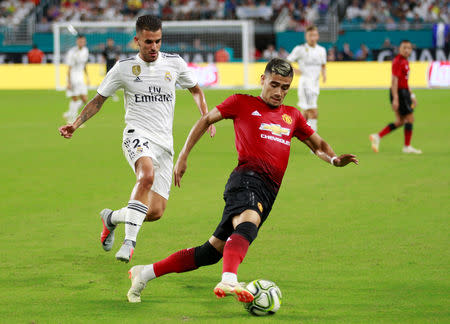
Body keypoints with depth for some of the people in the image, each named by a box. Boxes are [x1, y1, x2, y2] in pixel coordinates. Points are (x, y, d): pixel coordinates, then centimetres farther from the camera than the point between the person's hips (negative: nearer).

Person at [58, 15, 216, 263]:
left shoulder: (174, 63, 6)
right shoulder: (124, 68, 0)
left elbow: (196, 90, 22)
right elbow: (99, 99, 10)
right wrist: (75, 124, -2)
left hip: (164, 142, 4)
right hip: (138, 135, -4)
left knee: (156, 212, -3)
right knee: (147, 175, -38)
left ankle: (111, 217, 27)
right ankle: (129, 242, -37)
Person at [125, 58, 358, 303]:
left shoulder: (292, 116, 25)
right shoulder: (243, 103, 11)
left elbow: (318, 145, 32)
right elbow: (206, 120, 18)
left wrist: (334, 159, 9)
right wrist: (183, 156, 12)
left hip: (268, 193, 5)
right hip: (247, 179, -5)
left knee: (212, 251, 1)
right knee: (248, 222, -38)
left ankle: (145, 273, 11)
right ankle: (228, 281, -61)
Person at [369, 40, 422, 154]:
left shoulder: (405, 61, 16)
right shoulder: (398, 61, -15)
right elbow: (394, 80, -20)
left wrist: (411, 96, 26)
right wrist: (395, 99, -25)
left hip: (404, 92, 10)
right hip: (399, 92, -10)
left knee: (400, 121, 10)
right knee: (410, 118, -4)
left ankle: (377, 136, 9)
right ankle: (407, 147, 4)